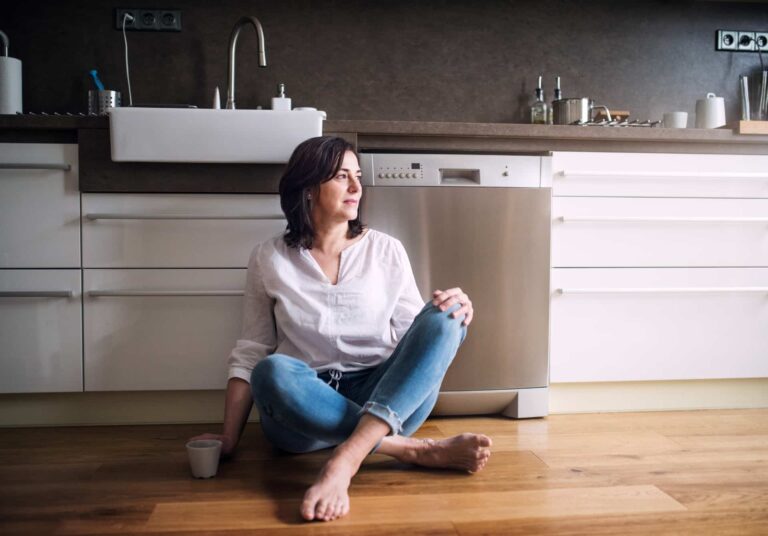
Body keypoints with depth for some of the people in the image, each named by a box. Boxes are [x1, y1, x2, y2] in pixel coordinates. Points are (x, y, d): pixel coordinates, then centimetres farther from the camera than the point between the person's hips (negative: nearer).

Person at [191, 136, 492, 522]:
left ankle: (345, 460, -36)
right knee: (272, 372, -34)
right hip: (304, 410, -1)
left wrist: (455, 312, -18)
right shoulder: (270, 259, 3)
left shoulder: (386, 251, 4)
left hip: (388, 402, 1)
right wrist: (228, 440, -5)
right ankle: (419, 450, -28)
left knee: (443, 317, -23)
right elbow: (249, 355, 4)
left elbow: (416, 334, 4)